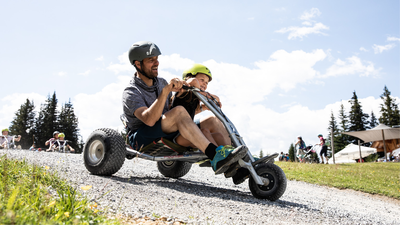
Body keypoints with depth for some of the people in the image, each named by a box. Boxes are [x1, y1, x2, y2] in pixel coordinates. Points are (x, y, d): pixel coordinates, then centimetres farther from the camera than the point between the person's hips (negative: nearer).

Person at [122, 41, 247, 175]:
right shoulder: (131, 93, -12)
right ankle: (215, 156, -43)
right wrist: (166, 90, -37)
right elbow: (149, 120, -31)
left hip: (167, 136, 7)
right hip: (142, 141, -7)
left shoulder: (161, 82, 11)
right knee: (179, 111, -34)